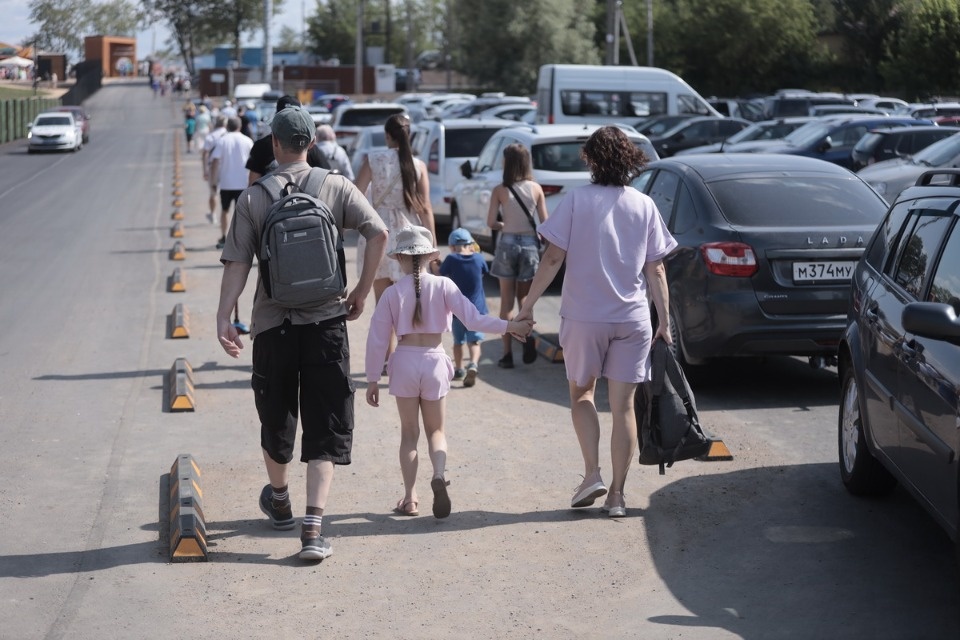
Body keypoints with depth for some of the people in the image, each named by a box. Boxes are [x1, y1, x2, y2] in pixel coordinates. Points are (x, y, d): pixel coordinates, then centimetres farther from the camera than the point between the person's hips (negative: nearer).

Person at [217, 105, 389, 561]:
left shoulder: (253, 198, -2)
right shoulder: (336, 187, -1)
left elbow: (237, 264, -6)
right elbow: (378, 234, -10)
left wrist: (223, 318, -5)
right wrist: (361, 292, 0)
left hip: (272, 324, 1)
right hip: (326, 321, 0)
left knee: (276, 420, 19)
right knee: (324, 429, 2)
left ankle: (279, 500, 42)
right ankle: (313, 527, -9)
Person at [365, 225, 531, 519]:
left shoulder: (392, 293, -4)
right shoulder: (443, 286, -6)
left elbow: (377, 340, -2)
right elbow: (473, 320, -13)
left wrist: (372, 379, 6)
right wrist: (510, 326, -6)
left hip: (405, 362, 0)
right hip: (434, 362, 0)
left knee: (409, 432, 12)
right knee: (435, 429, 15)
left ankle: (410, 497, 10)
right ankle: (439, 475, -13)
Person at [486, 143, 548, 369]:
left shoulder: (499, 191, -7)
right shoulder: (536, 189, -1)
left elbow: (491, 222, -9)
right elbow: (544, 222, 0)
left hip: (507, 243, -2)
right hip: (529, 244, 2)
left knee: (507, 301, 7)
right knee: (524, 298, 16)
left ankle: (507, 353, 5)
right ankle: (527, 335, -12)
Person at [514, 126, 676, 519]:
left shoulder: (577, 200, -5)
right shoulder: (644, 206, 3)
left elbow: (553, 258, -8)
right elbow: (655, 269, 3)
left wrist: (529, 304, 0)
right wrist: (664, 320, 8)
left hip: (584, 316, -2)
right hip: (633, 319, 2)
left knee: (581, 393, 17)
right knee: (623, 406, 6)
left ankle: (592, 473, 3)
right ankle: (616, 495, 7)